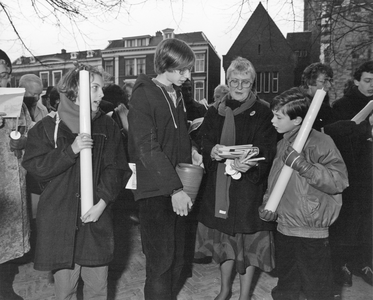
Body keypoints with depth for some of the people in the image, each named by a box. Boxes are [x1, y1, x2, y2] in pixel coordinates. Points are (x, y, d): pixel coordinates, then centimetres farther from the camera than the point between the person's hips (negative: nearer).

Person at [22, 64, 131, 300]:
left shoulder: (107, 126, 5)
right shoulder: (48, 127, 1)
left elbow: (116, 168, -1)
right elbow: (35, 167, -6)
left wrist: (102, 202, -13)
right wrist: (71, 150, -18)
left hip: (97, 219, 2)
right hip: (59, 220, -1)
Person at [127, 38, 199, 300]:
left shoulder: (178, 96, 14)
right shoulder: (143, 95, -9)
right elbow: (148, 148, -17)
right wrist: (175, 189, -22)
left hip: (179, 187, 7)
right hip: (155, 190, -7)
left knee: (177, 257, 14)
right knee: (161, 260, -1)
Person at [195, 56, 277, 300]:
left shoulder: (262, 113, -4)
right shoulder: (215, 112, 7)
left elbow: (267, 151, -9)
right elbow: (203, 142, 4)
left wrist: (251, 163, -29)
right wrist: (212, 150, -19)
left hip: (250, 185, -3)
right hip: (219, 186, 3)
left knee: (248, 238, 5)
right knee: (224, 237, 15)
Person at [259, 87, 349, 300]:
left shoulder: (320, 142, -14)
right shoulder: (283, 144, 8)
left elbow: (339, 181, -21)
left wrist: (302, 165, -28)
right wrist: (268, 204, 0)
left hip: (312, 234, -6)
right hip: (284, 230, 7)